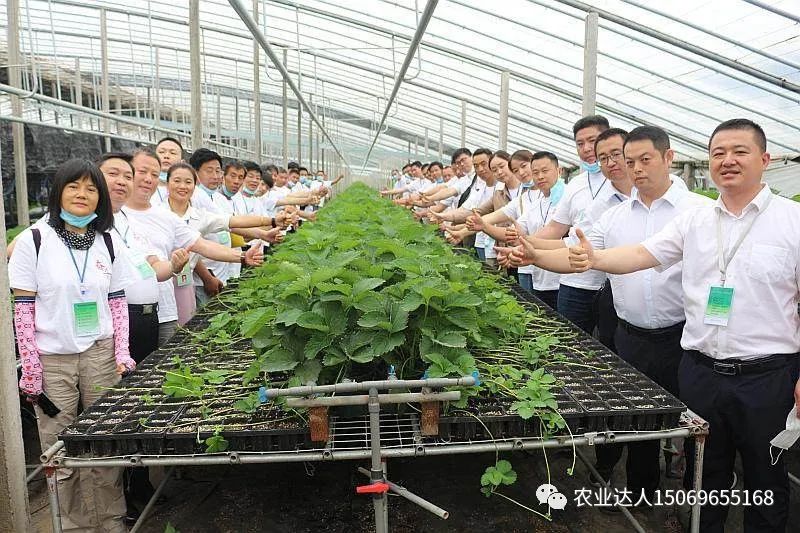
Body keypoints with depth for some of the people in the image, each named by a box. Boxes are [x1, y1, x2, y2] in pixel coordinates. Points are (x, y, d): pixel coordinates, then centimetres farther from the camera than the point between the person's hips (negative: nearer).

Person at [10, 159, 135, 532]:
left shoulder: (110, 243, 6)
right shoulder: (33, 241, -3)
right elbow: (22, 309, -4)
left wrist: (122, 353, 0)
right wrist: (30, 368, -7)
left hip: (101, 355, 2)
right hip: (52, 360, -2)